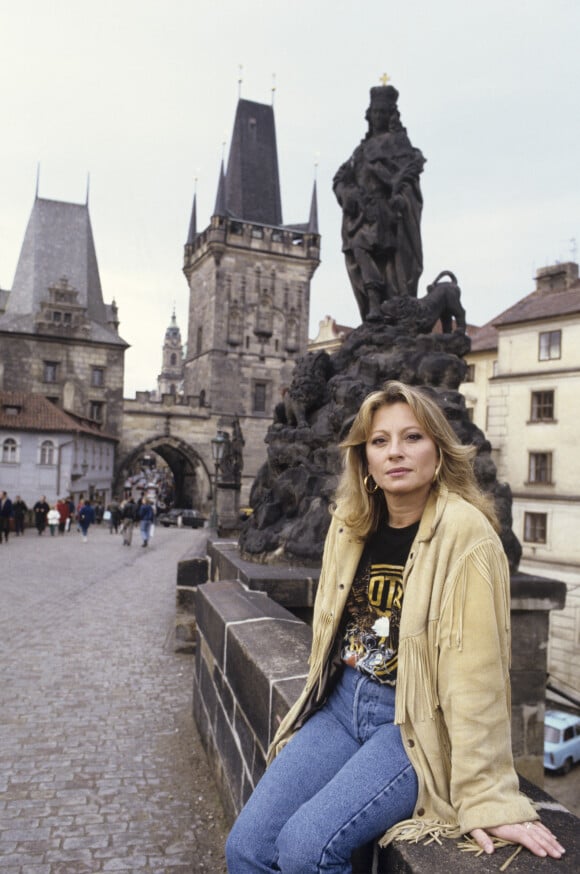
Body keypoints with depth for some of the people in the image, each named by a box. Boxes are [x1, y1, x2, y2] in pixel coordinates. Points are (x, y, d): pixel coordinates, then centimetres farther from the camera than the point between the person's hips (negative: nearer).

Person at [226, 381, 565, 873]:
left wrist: (486, 797, -15)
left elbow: (475, 672, -18)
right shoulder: (351, 523, 3)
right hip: (340, 706, 6)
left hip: (417, 726, -5)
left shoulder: (464, 532, -17)